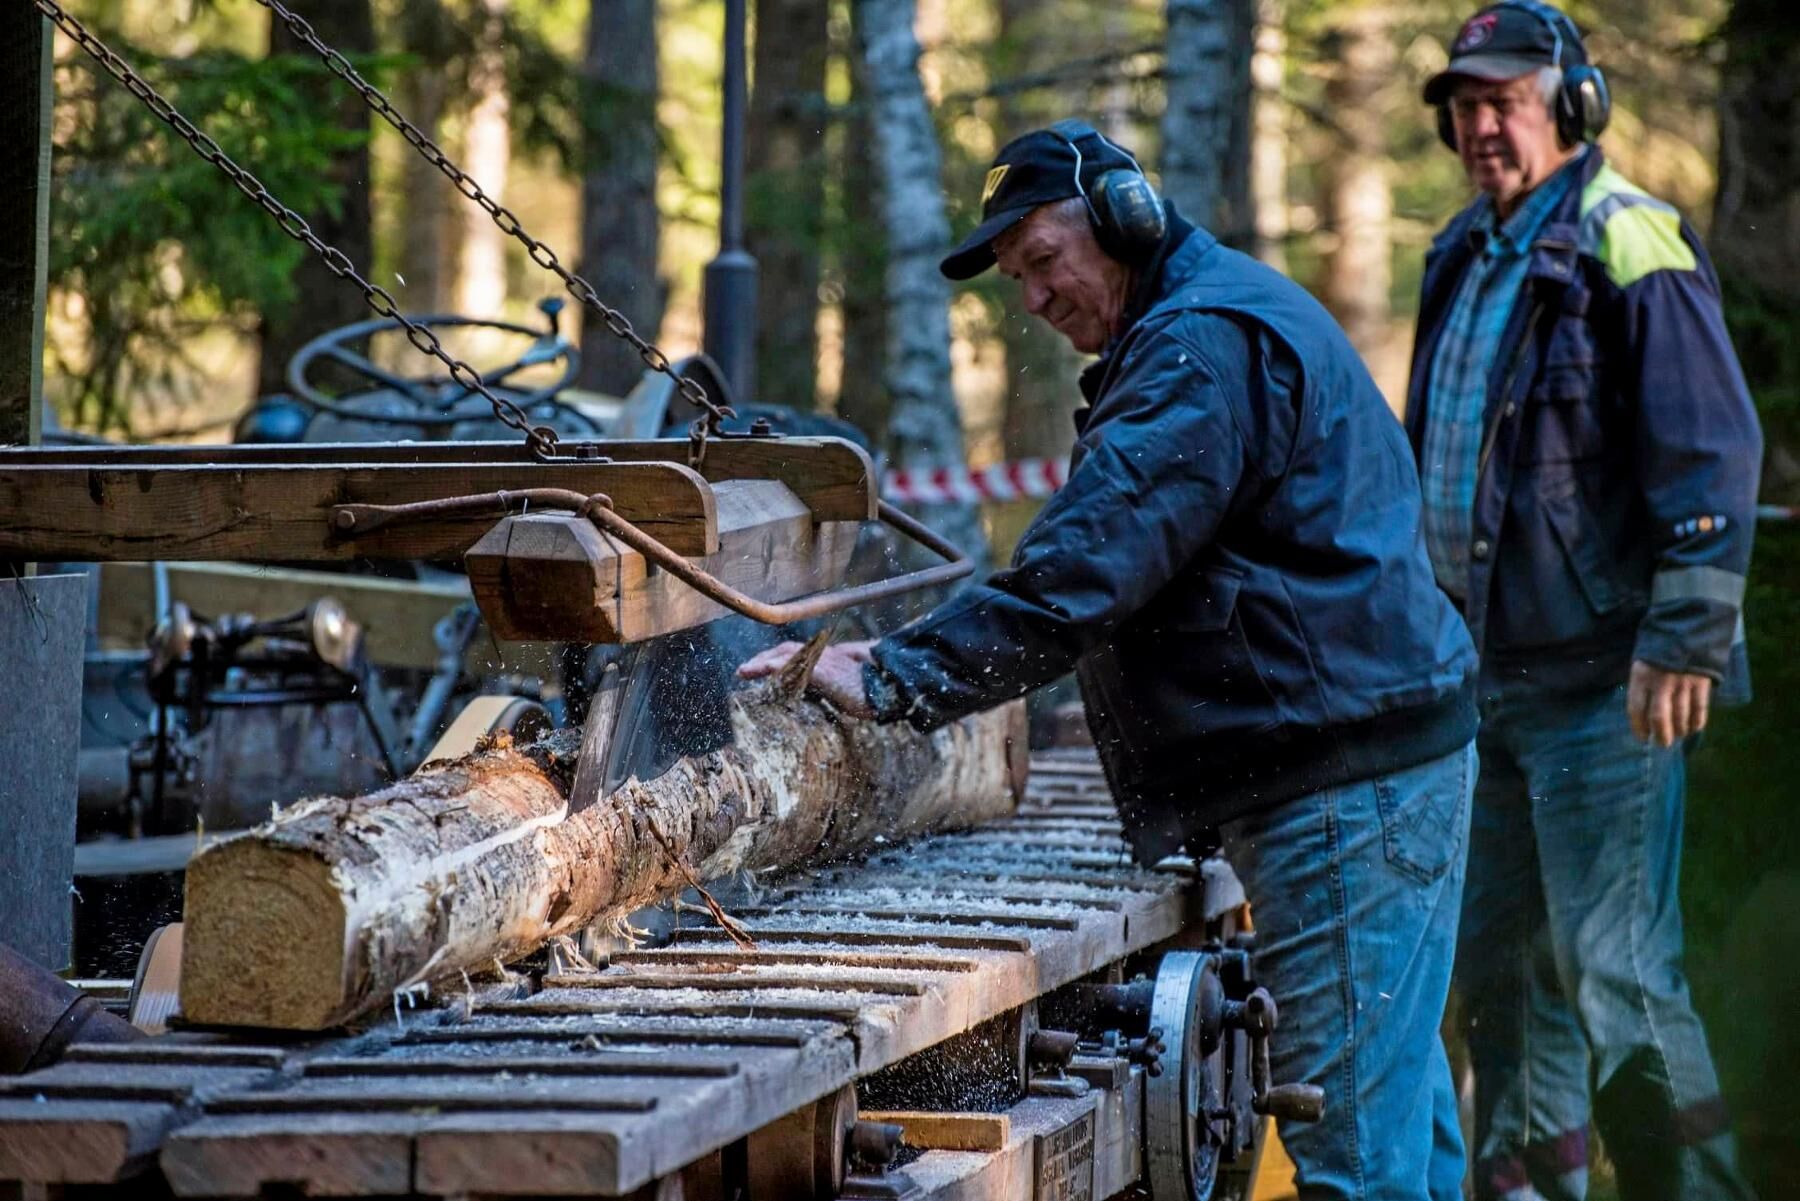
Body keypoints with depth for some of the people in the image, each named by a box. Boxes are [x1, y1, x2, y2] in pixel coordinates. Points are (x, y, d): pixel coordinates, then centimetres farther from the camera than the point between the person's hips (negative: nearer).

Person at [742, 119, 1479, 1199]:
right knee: (1401, 1112, 14)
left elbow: (1085, 570, -24)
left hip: (1347, 778, -11)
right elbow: (1112, 558, 23)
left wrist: (895, 680, -23)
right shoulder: (1227, 320, 20)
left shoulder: (1206, 345, -15)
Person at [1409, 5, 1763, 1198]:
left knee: (1613, 966, -10)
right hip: (1488, 671, 9)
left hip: (1602, 675, -9)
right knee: (1500, 957, 12)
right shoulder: (1466, 258, 16)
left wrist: (1685, 638, -21)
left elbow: (1713, 450, -17)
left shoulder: (1630, 245, -10)